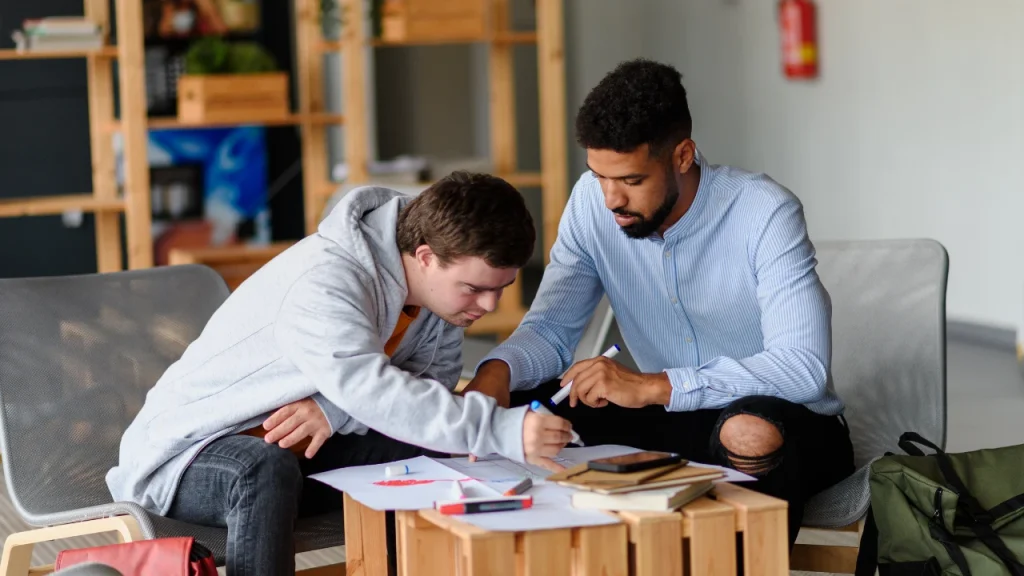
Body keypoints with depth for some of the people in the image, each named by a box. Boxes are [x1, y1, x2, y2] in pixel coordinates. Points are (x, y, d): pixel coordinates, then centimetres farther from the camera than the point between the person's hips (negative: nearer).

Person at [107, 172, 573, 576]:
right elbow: (376, 394, -43)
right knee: (267, 472, -38)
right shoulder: (323, 286, -32)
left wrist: (337, 407, -25)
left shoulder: (445, 274, -7)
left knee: (433, 453, -12)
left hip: (302, 446, 7)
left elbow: (435, 376, -6)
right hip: (187, 453, -7)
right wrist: (507, 431, -52)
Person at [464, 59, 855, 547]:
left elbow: (804, 366, -31)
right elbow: (550, 328, -3)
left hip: (790, 422, -4)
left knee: (753, 433, -39)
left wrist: (653, 386, -38)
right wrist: (497, 371, -27)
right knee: (516, 408, -16)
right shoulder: (591, 203, -7)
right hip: (679, 421, 4)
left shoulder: (765, 213, -22)